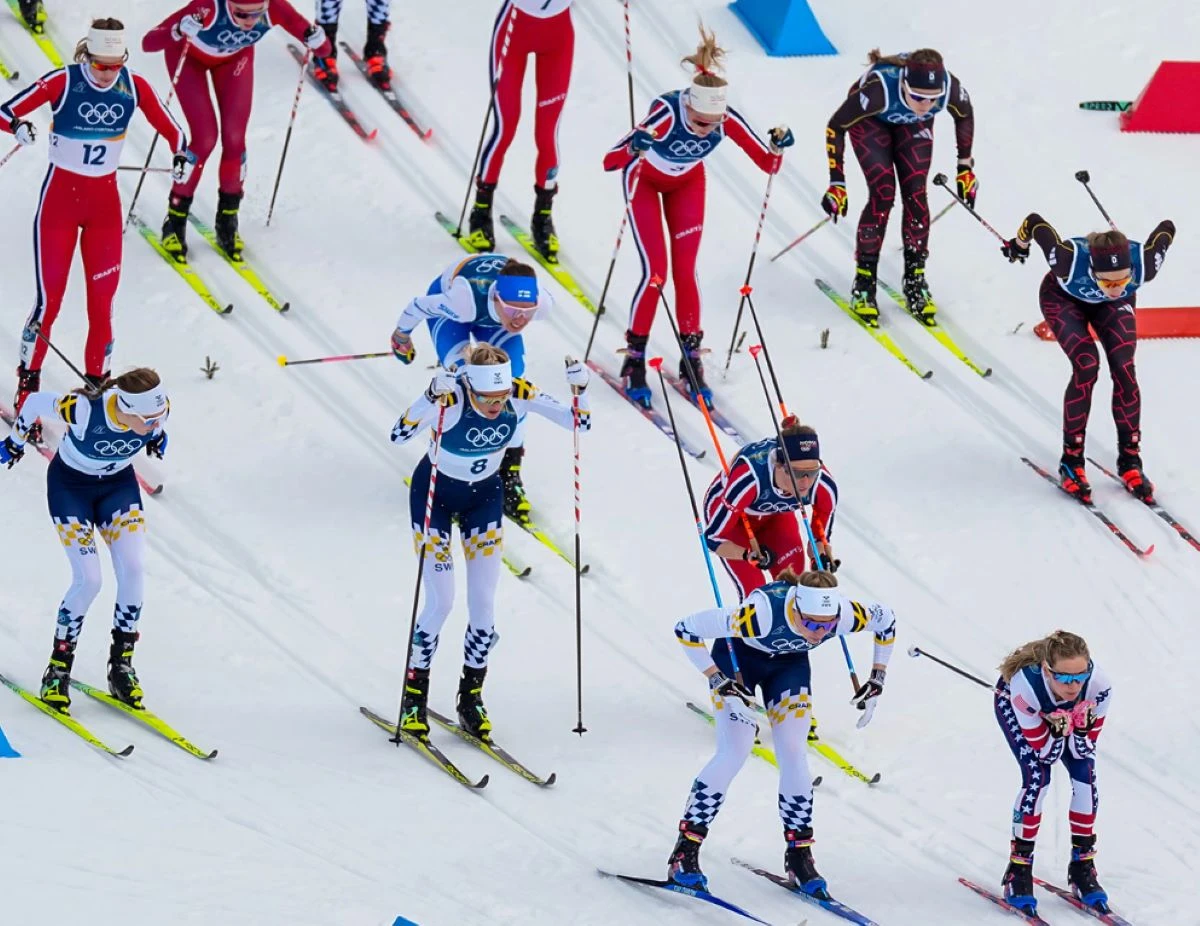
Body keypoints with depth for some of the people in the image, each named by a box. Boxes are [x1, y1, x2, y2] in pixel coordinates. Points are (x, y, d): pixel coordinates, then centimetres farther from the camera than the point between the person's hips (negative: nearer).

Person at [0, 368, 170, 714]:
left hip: (119, 484, 4)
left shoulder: (158, 408, -27)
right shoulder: (83, 409, -38)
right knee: (88, 580, -16)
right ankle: (59, 667, 2)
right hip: (70, 485, -4)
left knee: (134, 570, -14)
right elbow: (35, 402, -19)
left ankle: (121, 665, 1)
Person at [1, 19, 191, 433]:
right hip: (60, 197, -3)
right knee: (49, 299, -5)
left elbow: (167, 124, 4)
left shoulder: (134, 86, -7)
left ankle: (97, 382, 17)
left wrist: (181, 152, -16)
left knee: (102, 299, 2)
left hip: (105, 201, 3)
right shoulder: (63, 82, -17)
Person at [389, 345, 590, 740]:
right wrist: (432, 397, -60)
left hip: (484, 496, 3)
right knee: (441, 602, -8)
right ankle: (413, 696, 10)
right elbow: (399, 435, -47)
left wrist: (580, 388, -36)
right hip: (434, 494, -3)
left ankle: (471, 699, 16)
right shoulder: (451, 397, -34)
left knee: (483, 603, -1)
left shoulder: (518, 393, -24)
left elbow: (579, 423, -17)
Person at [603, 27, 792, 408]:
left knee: (685, 270, -2)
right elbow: (610, 160, -45)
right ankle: (634, 359, 4)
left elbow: (768, 165, -21)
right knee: (655, 271, -10)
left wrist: (778, 146, -42)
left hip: (687, 183, 3)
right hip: (645, 179, -3)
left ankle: (691, 358, 12)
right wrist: (633, 147, -67)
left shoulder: (728, 120, -31)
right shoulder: (668, 112, -41)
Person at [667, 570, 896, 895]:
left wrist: (877, 682, -8)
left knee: (793, 754, -8)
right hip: (738, 655, -3)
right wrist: (720, 684, -34)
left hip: (789, 662, 3)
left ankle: (799, 856, 7)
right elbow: (686, 630, -34)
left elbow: (886, 620, -7)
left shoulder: (845, 614, -32)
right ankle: (685, 853, -7)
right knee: (735, 752, -16)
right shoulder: (761, 613, -43)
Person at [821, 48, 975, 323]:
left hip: (912, 125, 3)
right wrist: (836, 183, -29)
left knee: (916, 194, -8)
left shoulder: (950, 87, -35)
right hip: (870, 120, -3)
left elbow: (965, 115, -9)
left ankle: (915, 280, 6)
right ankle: (864, 283, -3)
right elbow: (836, 126, -29)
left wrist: (965, 166, -4)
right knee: (883, 194, -15)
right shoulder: (879, 88, -44)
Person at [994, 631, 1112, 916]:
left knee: (1085, 773, -13)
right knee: (1038, 776, -22)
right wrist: (1058, 729, -49)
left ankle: (1082, 868, 3)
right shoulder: (1025, 686, -44)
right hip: (1012, 705, -3)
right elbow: (1046, 754, -30)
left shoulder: (1098, 686, -38)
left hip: (1063, 710, 3)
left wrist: (1083, 726, -43)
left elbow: (1082, 751, -23)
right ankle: (1018, 869, -10)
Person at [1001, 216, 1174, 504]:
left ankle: (1130, 460, -1)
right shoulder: (1070, 260, -46)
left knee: (1124, 368, -16)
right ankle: (1071, 460, -10)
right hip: (1062, 298, -2)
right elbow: (1034, 221, -29)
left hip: (1115, 307, 2)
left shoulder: (1142, 264, -41)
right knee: (1087, 366, -22)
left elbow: (1167, 227, -20)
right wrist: (1018, 244, -6)